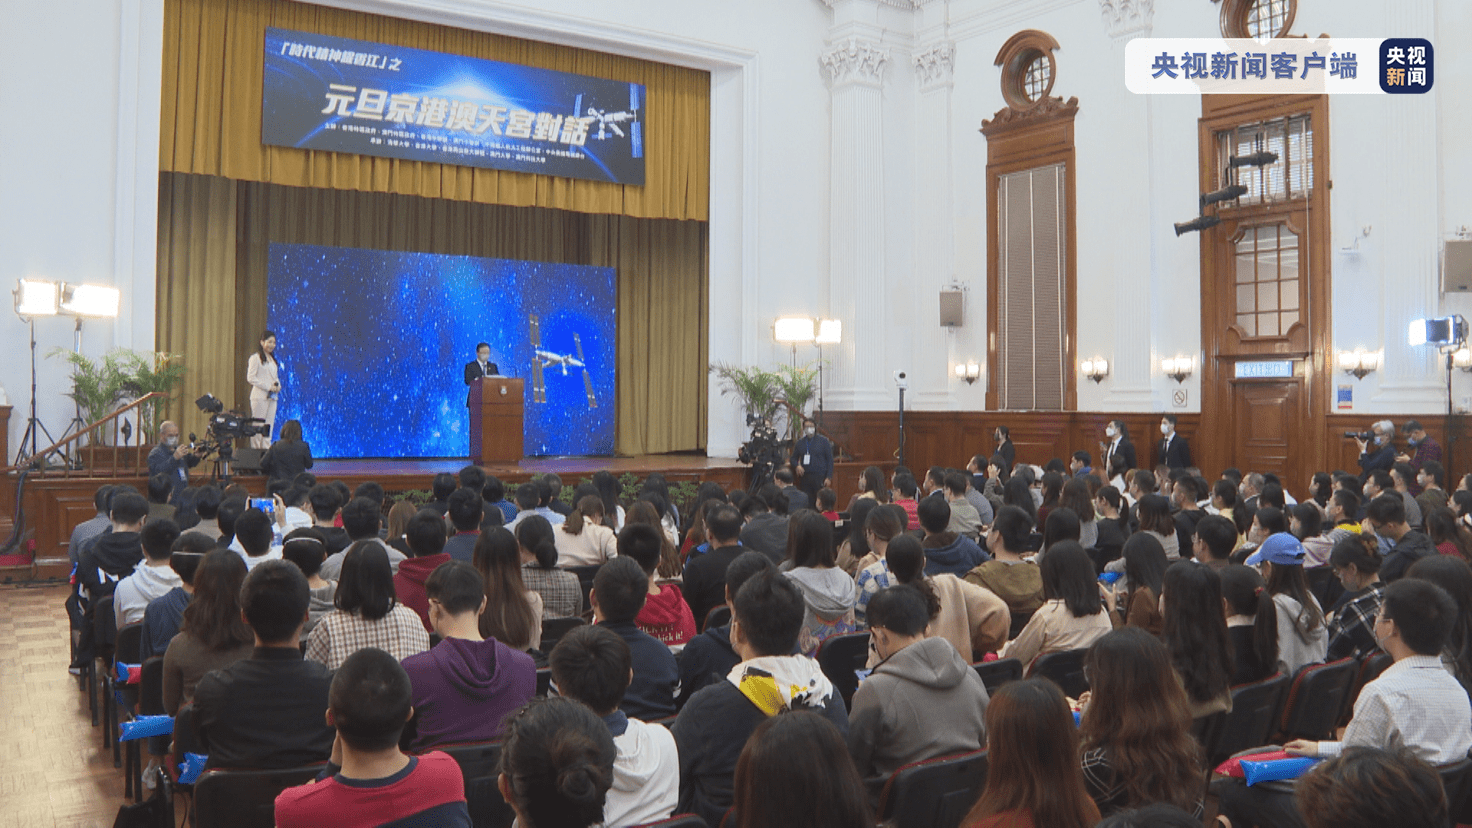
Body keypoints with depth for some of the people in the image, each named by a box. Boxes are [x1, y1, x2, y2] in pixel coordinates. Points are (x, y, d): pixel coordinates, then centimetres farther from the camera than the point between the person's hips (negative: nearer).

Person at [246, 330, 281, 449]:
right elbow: (250, 378, -10)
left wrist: (277, 385, 2)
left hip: (272, 397, 7)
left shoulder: (272, 359, 19)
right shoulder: (255, 358, -3)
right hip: (260, 396, -7)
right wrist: (268, 387, -15)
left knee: (269, 426, 4)